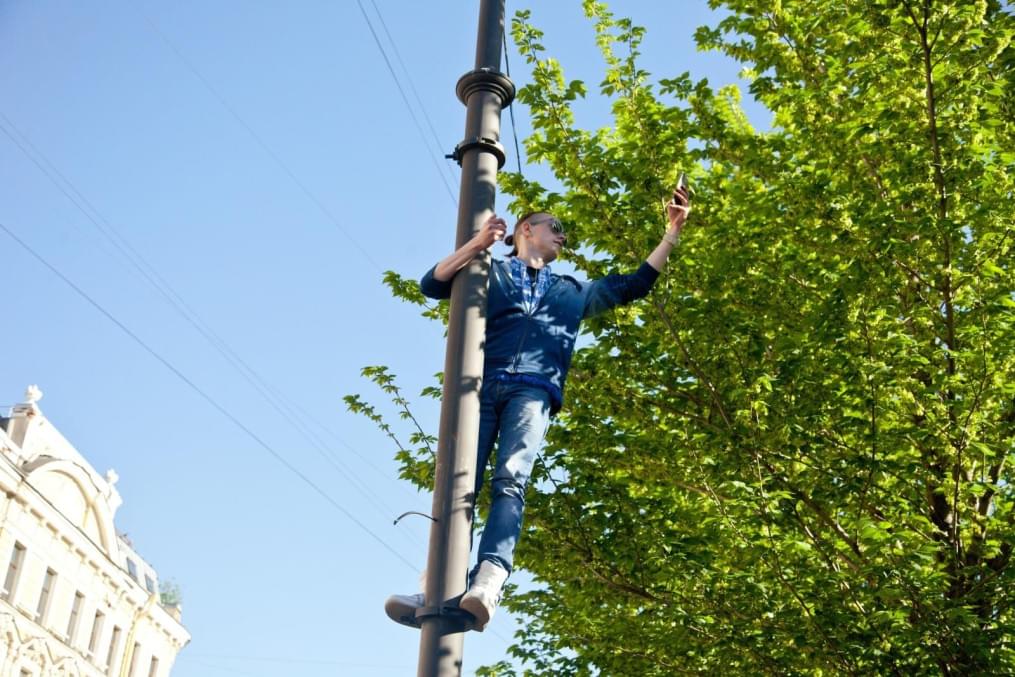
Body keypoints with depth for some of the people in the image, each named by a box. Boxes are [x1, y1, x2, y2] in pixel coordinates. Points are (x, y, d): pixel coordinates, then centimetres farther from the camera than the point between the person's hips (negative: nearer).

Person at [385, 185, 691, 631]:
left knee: (509, 483, -24)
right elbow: (432, 285, 12)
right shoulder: (492, 272, 26)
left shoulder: (573, 292, 34)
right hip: (482, 386, 0)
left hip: (532, 392, 0)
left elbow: (636, 284, 34)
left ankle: (487, 585, -43)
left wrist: (674, 230, 32)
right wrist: (477, 243, 1)